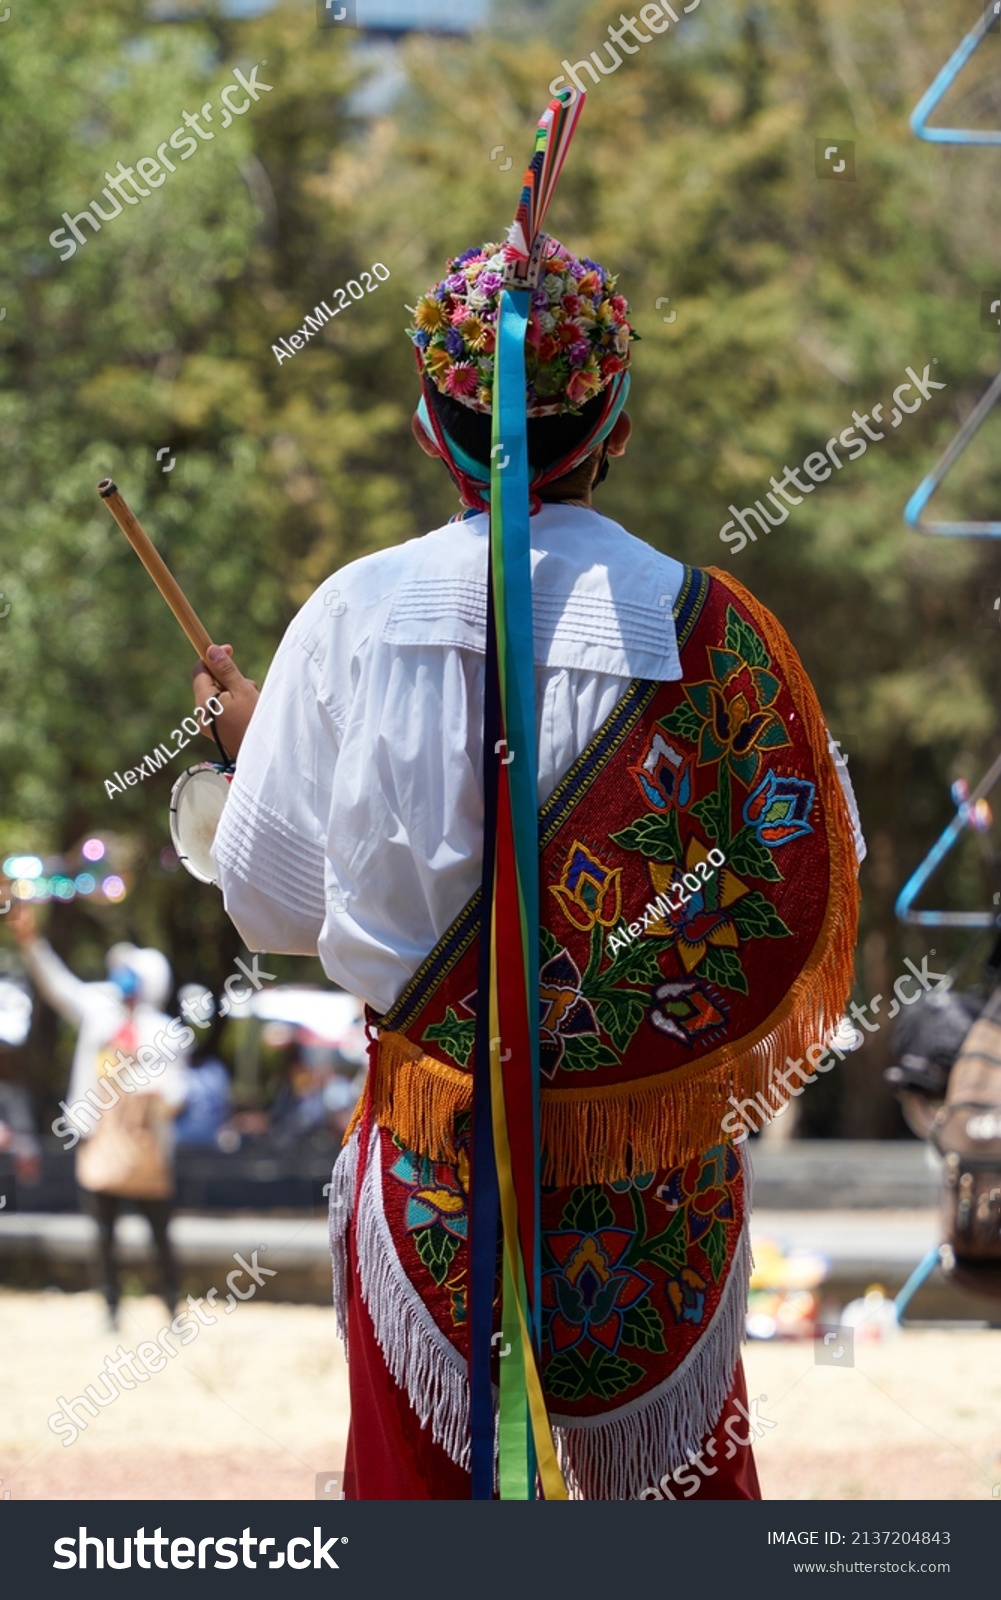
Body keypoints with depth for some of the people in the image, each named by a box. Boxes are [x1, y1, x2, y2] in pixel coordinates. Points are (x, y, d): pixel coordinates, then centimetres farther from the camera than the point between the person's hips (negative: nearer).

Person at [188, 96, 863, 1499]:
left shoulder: (355, 621, -12)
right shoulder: (710, 630, -13)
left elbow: (274, 905, -2)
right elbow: (814, 891, -5)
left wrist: (250, 736, 15)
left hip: (436, 1155, 0)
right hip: (663, 1169, 0)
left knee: (420, 1474, 16)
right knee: (682, 1478, 18)